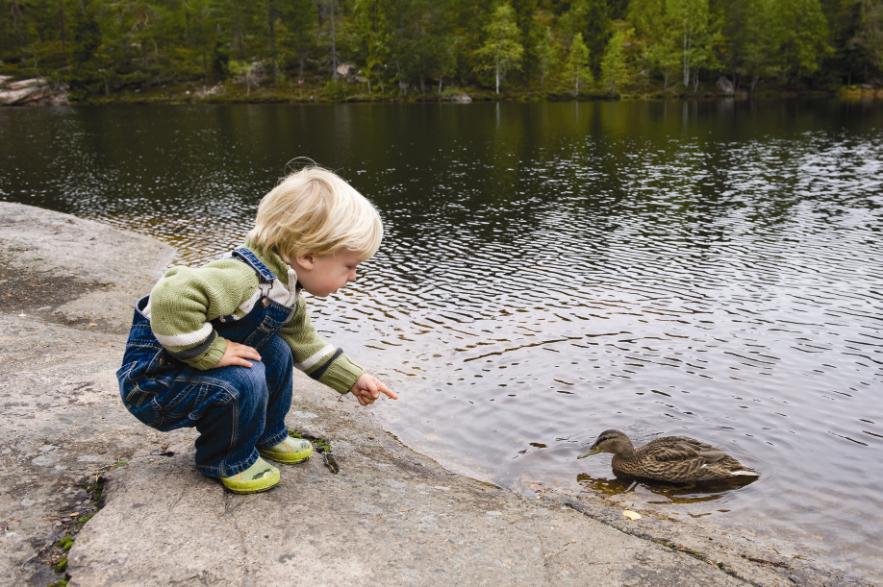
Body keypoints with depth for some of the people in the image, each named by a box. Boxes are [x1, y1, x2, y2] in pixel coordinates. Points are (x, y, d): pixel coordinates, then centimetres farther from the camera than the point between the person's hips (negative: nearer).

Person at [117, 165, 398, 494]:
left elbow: (304, 343, 18)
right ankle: (228, 460, -1)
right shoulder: (244, 278, -32)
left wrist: (353, 379, 17)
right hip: (152, 380, -9)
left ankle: (268, 436, 25)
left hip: (187, 369, 9)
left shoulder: (284, 290, 2)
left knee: (277, 352, 6)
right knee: (245, 379, -28)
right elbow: (172, 298, -46)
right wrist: (211, 351, -34)